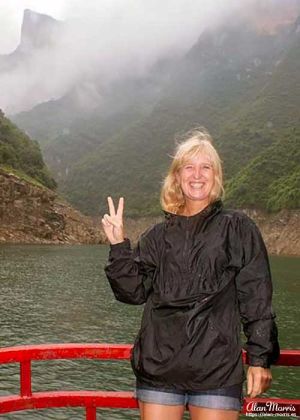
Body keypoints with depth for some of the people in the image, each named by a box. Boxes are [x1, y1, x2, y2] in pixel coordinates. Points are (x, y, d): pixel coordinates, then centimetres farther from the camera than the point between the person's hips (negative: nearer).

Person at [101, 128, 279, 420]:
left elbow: (257, 300, -1)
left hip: (217, 368, -2)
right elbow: (135, 291, 5)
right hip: (159, 366, 3)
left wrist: (260, 358, -5)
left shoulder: (237, 228, 1)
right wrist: (119, 245, -5)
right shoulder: (157, 236, 10)